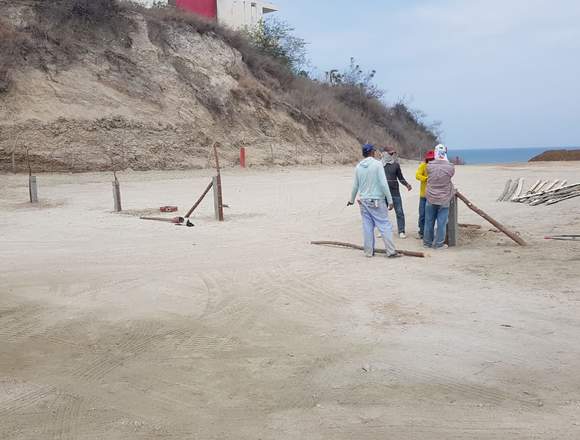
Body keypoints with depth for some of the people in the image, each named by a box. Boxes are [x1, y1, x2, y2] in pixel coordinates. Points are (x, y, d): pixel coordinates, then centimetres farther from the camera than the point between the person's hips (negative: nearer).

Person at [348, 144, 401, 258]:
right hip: (377, 201, -5)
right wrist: (390, 200, -9)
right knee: (385, 225, 0)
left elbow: (355, 186, 13)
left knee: (368, 226, 10)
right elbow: (383, 183, -13)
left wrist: (352, 199, 27)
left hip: (363, 201, 5)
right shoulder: (377, 164, -9)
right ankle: (391, 251, 0)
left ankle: (369, 251, 14)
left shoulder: (358, 166, 6)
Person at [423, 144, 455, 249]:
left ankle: (428, 242, 22)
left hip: (431, 198, 2)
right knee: (441, 223, 6)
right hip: (444, 199, -2)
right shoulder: (450, 167, -12)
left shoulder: (430, 166, -9)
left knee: (429, 222, 12)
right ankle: (439, 244, 10)